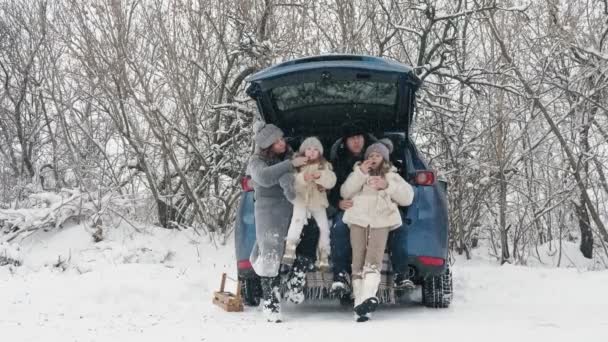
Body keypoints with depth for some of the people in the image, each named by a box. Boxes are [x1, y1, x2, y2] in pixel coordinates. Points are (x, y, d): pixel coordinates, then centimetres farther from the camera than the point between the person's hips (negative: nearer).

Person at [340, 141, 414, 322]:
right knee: (358, 263, -9)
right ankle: (360, 305, -12)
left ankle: (368, 297, -38)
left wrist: (387, 185, -7)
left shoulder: (391, 176, 22)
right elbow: (345, 193, 6)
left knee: (373, 260, -21)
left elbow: (407, 197, 8)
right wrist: (360, 173, -5)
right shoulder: (358, 174, 23)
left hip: (380, 221, -1)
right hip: (358, 220, 1)